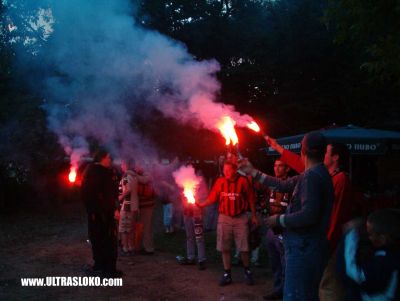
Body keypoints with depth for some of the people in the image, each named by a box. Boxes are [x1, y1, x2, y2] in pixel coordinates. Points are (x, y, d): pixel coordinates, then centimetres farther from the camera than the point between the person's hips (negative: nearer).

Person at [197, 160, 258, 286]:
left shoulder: (243, 181, -8)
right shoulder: (220, 181, -2)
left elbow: (250, 199, -1)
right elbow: (212, 197, -2)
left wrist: (253, 216, 3)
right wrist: (201, 205, -17)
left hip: (241, 218, -2)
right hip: (224, 218, 2)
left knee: (244, 247, 5)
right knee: (224, 248, 7)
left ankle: (247, 272, 28)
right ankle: (227, 274, 21)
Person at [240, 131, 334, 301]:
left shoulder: (312, 175, -20)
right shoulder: (318, 173, 10)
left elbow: (309, 215, -29)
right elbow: (283, 185, 15)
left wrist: (279, 220, -14)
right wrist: (253, 172, 18)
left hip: (303, 247, -10)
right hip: (309, 245, 10)